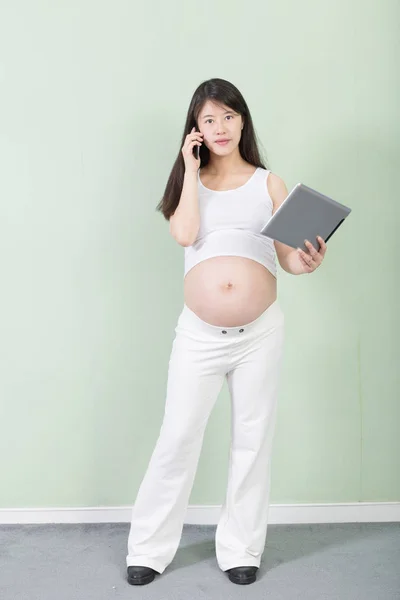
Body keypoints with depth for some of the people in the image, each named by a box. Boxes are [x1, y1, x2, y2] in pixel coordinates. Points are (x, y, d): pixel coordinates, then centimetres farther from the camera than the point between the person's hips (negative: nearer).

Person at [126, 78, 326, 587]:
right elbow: (184, 235, -11)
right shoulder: (189, 182, 10)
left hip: (261, 331, 1)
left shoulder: (268, 183, 8)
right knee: (177, 439, 4)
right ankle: (149, 549, 21)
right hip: (200, 332, 0)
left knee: (252, 440, 9)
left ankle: (240, 549, 26)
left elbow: (287, 257, 3)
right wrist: (192, 169, -3)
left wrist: (307, 262, -19)